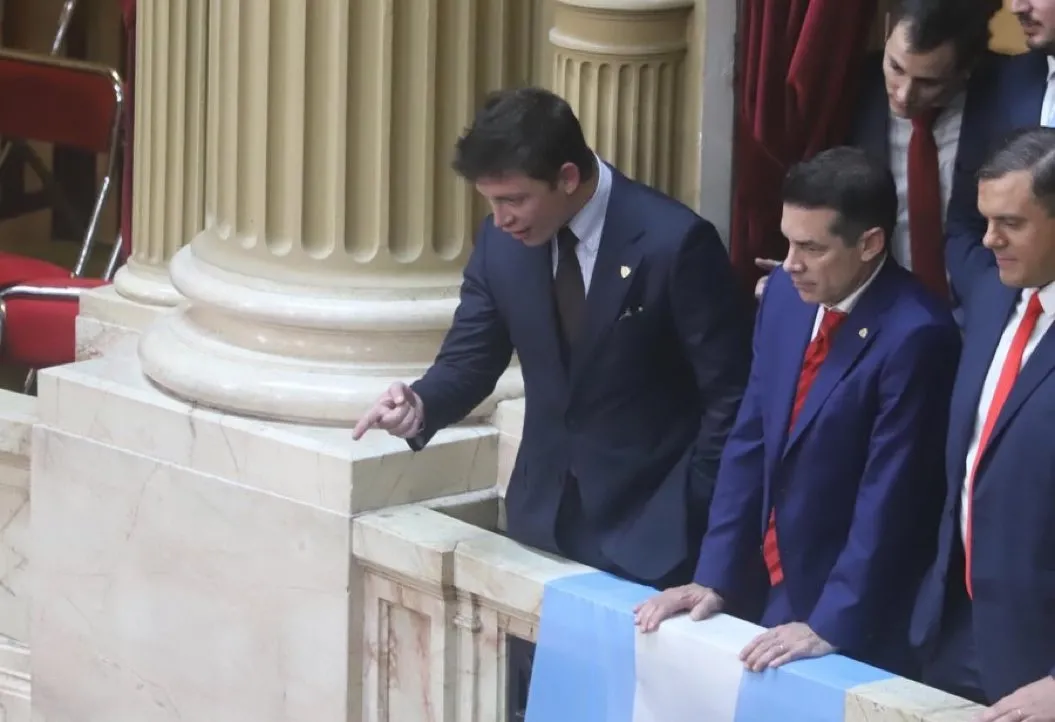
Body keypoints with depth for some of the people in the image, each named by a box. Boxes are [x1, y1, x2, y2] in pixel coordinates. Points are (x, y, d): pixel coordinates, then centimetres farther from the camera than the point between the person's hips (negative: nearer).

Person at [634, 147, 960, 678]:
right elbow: (750, 442, 6)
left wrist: (830, 625, -20)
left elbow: (888, 496, -21)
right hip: (781, 592, 6)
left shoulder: (915, 335, -21)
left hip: (860, 621, -6)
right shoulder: (785, 294, 1)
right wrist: (715, 578, 3)